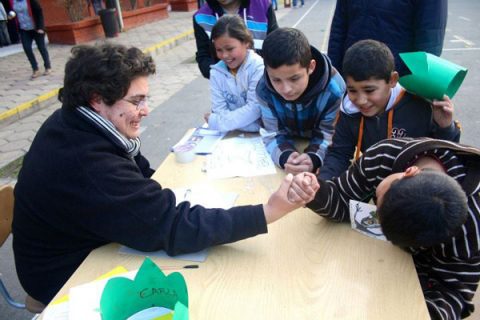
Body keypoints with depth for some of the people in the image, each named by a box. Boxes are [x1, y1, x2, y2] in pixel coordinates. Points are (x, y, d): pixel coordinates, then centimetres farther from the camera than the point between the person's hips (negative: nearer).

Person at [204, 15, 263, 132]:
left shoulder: (258, 67, -12)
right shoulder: (216, 72, -1)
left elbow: (255, 108, -16)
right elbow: (220, 110, -7)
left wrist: (217, 122, -17)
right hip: (231, 133, 4)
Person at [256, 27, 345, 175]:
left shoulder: (334, 89, -27)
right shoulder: (264, 89, -21)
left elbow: (327, 136, -19)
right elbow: (274, 134, -17)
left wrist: (313, 158, -41)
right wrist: (285, 157, -40)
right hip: (289, 151, 1)